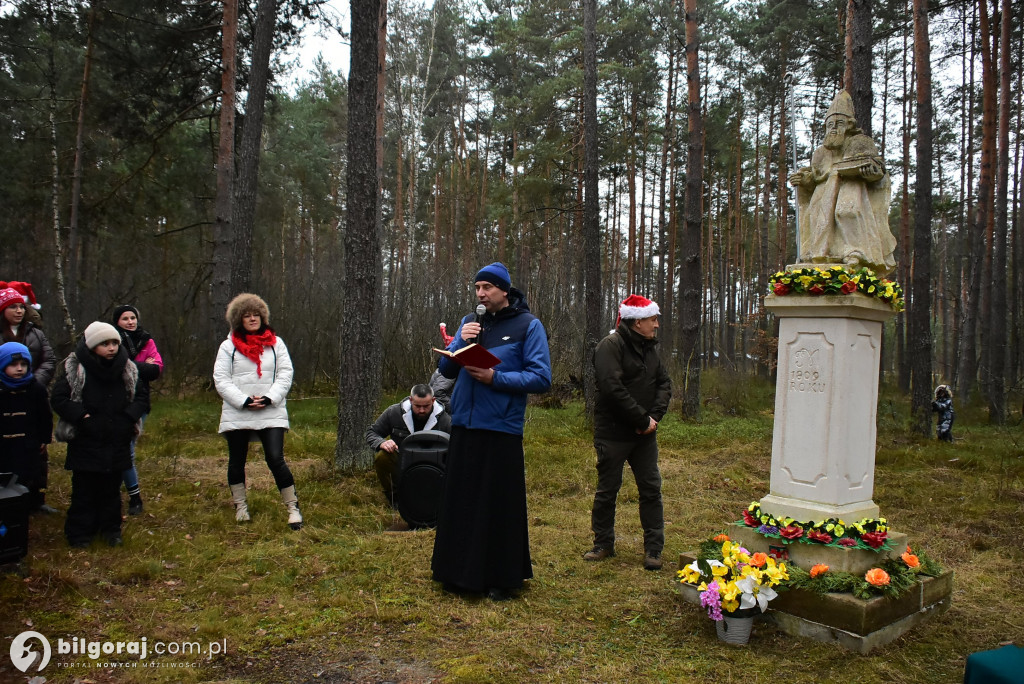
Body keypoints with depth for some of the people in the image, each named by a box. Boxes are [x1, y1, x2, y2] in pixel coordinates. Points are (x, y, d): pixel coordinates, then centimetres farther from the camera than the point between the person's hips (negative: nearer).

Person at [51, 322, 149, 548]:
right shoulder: (75, 369, -9)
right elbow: (58, 399, -9)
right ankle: (79, 533, 19)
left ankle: (111, 529, 26)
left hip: (117, 443, 3)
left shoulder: (127, 370, 2)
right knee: (84, 490, 6)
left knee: (111, 490, 14)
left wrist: (130, 415, -6)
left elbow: (142, 396, 9)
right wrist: (80, 415, -18)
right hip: (85, 443, -3)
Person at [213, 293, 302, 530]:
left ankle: (293, 508, 0)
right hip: (236, 414, 1)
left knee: (276, 459, -10)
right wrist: (244, 401, -15)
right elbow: (221, 379, -3)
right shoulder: (228, 346, 4)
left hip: (271, 413, -1)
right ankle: (240, 506, 31)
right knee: (236, 461, 12)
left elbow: (285, 374, 2)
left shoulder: (276, 343, 7)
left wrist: (269, 398, -13)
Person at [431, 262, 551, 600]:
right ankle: (462, 572, 25)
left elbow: (541, 378, -9)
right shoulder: (470, 322, 13)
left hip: (501, 428, -5)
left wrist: (495, 378, -17)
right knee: (461, 501, 10)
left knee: (500, 506, 2)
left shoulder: (528, 325, -3)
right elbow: (446, 369, 10)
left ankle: (504, 578, 17)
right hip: (464, 425, 5)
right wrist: (460, 342, -8)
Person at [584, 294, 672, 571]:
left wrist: (655, 415, -7)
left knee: (651, 490, 6)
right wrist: (643, 419, -19)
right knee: (607, 491, 6)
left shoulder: (649, 349, 12)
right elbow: (613, 389, -23)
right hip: (613, 434, -7)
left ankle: (653, 549, 15)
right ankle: (604, 544, 22)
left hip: (644, 434, 7)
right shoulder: (610, 346, -13)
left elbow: (664, 383, 11)